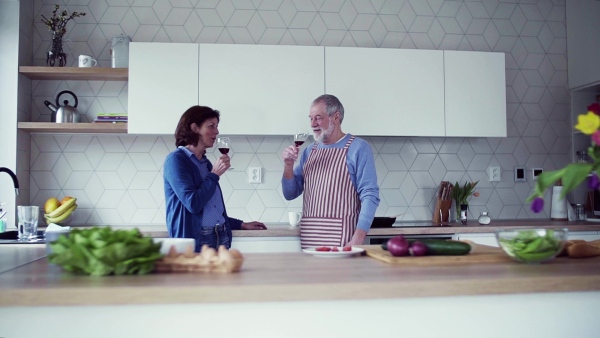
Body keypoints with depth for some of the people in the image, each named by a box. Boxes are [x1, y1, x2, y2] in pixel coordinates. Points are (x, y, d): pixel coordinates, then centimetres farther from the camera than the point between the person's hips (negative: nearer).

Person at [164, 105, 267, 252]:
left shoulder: (205, 162, 14)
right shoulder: (176, 159, -9)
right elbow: (193, 204, -19)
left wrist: (241, 224, 17)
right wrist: (215, 174, -11)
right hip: (194, 241, -7)